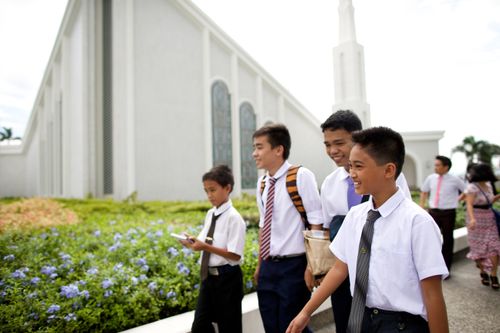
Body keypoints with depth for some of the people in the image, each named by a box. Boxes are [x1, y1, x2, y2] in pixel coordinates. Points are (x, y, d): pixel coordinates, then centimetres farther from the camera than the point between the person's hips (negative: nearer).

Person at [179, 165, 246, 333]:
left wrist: (205, 247, -26)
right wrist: (195, 241, -10)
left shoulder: (234, 217, -17)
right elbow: (208, 243, 10)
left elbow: (235, 255, -21)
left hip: (227, 278, -6)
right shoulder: (210, 214, 5)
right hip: (208, 275, 7)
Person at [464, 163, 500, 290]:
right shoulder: (472, 187, -14)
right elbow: (469, 205, -24)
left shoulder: (488, 185, 7)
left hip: (489, 218, 5)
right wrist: (472, 219, -39)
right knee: (479, 248, 4)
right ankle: (483, 272, 24)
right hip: (476, 219, -5)